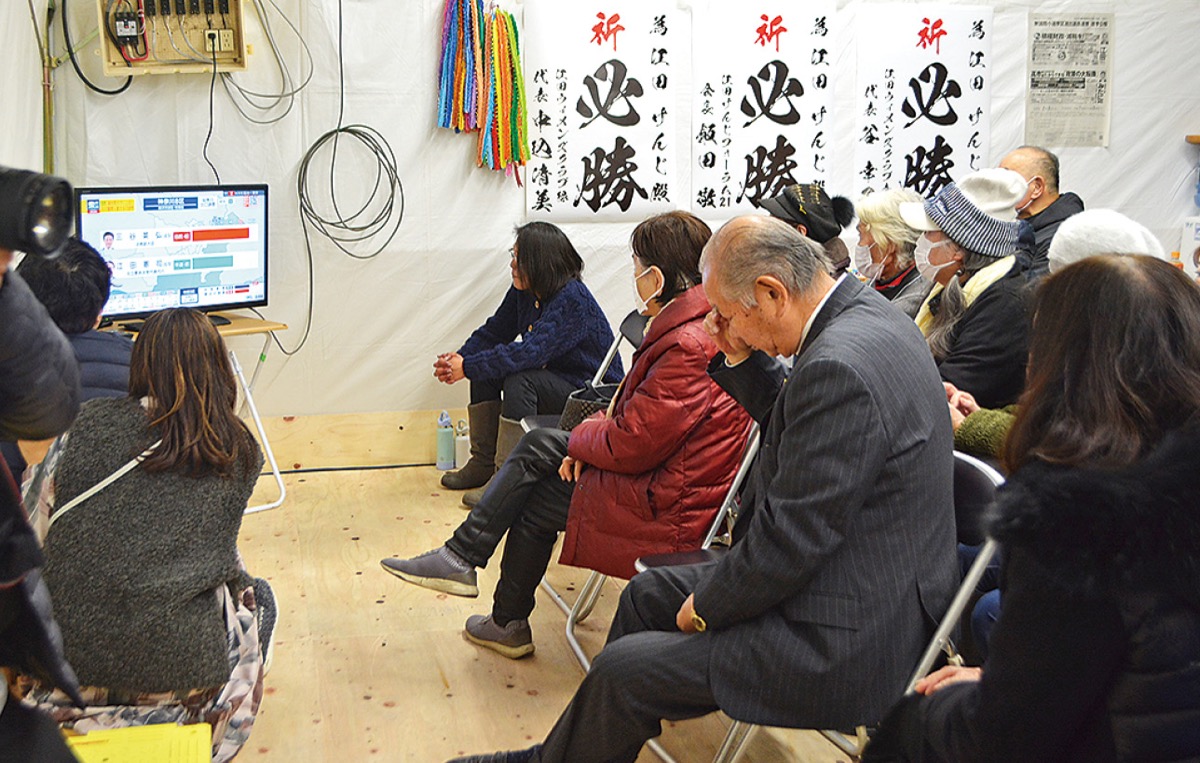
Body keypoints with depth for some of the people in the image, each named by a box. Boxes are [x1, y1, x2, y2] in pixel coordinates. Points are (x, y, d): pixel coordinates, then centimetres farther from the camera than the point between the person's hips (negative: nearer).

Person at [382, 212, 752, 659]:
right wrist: (595, 433, -2)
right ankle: (461, 556, 16)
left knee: (534, 501, 7)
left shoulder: (688, 348, -28)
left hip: (665, 507, -10)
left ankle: (509, 624, 29)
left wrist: (583, 437, -4)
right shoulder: (699, 323, 4)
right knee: (539, 445, 11)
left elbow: (630, 445, -24)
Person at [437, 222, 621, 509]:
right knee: (485, 369, -4)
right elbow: (493, 331, 7)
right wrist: (458, 358, -13)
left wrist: (468, 367, -33)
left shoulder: (572, 300, -27)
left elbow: (530, 351, -36)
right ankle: (483, 462, 3)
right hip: (552, 381, 9)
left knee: (519, 379, -30)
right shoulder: (523, 292, 0)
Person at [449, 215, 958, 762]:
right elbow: (785, 423, 19)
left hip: (845, 647, -11)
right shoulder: (864, 311, 4)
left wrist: (706, 606, -9)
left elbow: (789, 541, -24)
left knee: (622, 672, -9)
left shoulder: (839, 365, -29)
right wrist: (741, 359, 3)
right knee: (647, 594, 19)